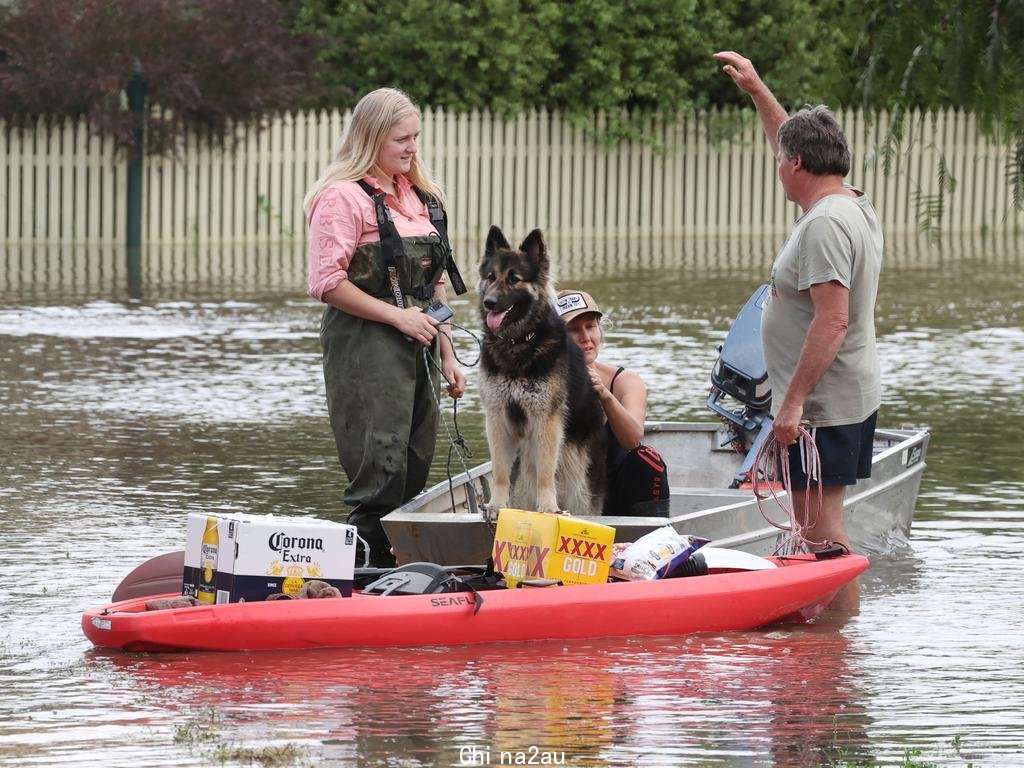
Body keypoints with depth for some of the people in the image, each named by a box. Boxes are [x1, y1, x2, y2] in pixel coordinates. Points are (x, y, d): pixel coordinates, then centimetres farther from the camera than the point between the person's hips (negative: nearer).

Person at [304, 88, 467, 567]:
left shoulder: (419, 197, 17)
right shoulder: (343, 197, -9)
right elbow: (327, 285, -15)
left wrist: (446, 354, 17)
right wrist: (397, 316, -16)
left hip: (416, 347, 8)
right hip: (365, 346, -8)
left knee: (415, 472, 7)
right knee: (381, 475, -12)